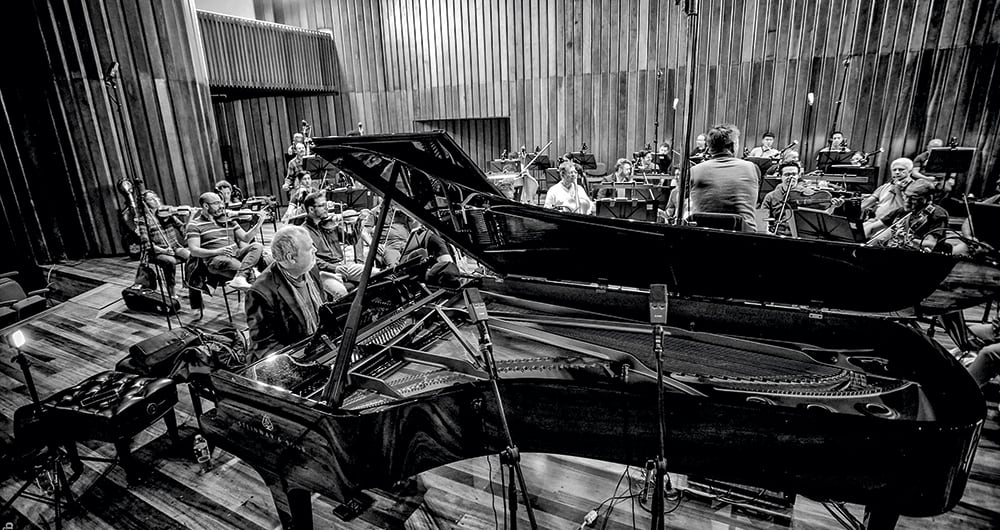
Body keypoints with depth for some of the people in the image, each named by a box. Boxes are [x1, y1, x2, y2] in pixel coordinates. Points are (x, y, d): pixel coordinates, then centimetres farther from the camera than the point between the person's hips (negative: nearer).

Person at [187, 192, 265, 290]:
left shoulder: (228, 219, 20)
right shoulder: (195, 225, 5)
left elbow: (245, 238, 17)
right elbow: (194, 251, -6)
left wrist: (258, 224, 0)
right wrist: (217, 251, -22)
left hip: (236, 254, 5)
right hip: (216, 259, -4)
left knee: (257, 246, -22)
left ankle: (239, 278, -43)